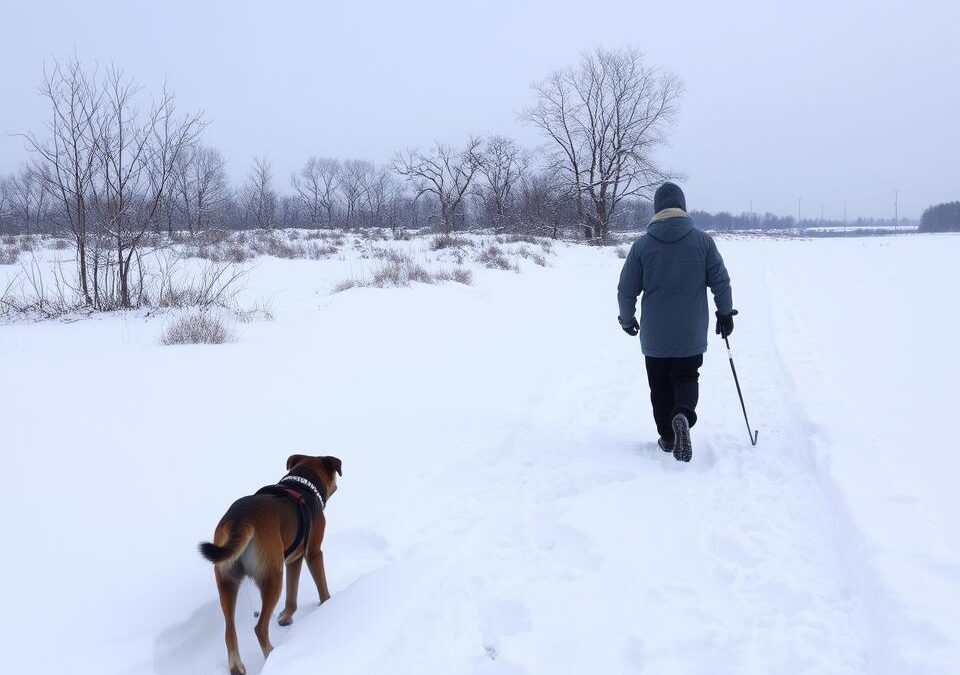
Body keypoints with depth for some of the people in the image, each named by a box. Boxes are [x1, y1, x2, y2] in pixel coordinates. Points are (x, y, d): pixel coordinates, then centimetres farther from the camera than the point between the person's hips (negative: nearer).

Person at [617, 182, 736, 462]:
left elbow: (626, 290, -1)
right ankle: (683, 415, -17)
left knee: (661, 386, 14)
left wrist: (627, 319, 16)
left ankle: (667, 437, 18)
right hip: (691, 334, 0)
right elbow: (721, 282, 0)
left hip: (654, 336, 0)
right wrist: (725, 313, 15)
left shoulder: (642, 245, -6)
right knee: (686, 378, 13)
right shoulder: (702, 240, -4)